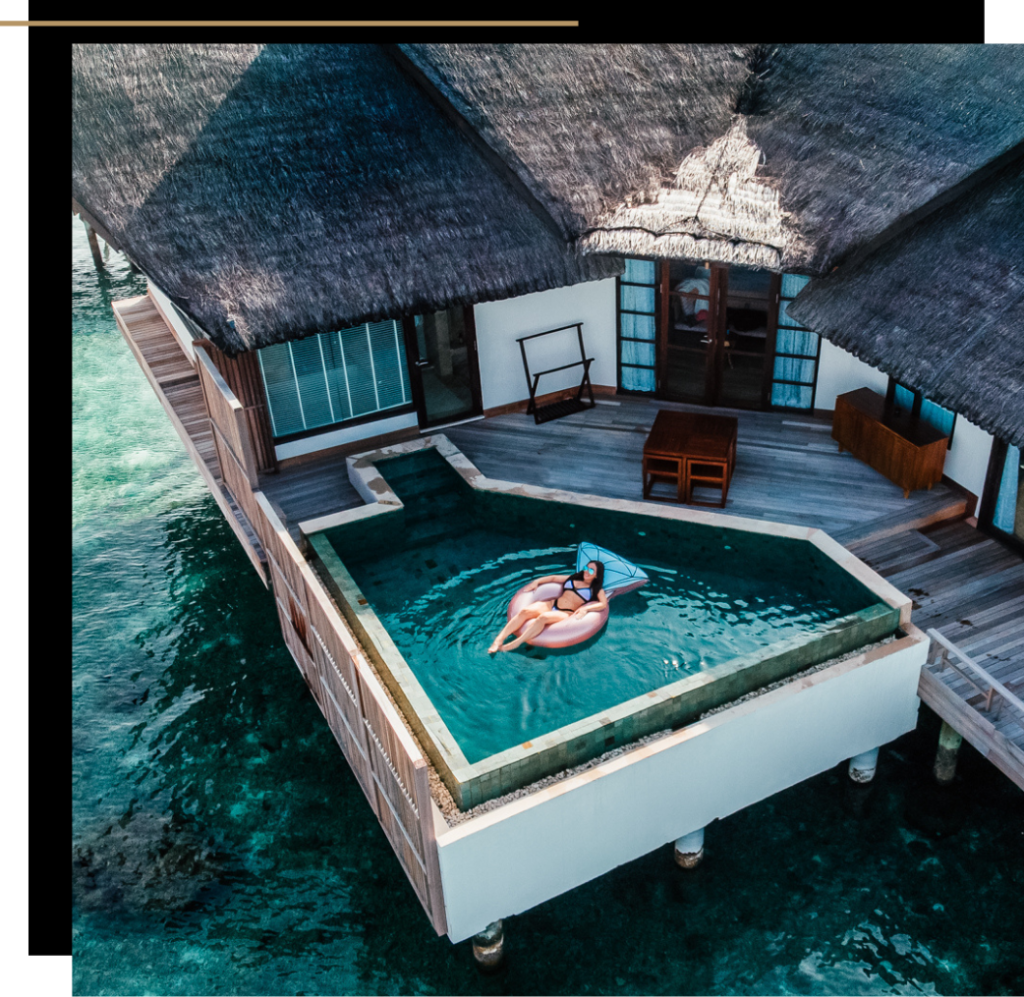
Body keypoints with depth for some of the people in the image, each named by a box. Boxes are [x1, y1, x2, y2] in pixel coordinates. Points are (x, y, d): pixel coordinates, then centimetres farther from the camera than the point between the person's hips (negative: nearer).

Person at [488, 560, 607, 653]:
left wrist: (585, 609, -19)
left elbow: (604, 604, -7)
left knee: (543, 617, -37)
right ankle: (499, 640, -32)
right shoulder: (573, 578, 23)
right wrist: (537, 581, 19)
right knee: (525, 611, -25)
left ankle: (514, 644, -42)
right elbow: (554, 577, 32)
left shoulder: (596, 589, 10)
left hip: (566, 614, -5)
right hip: (551, 604, 5)